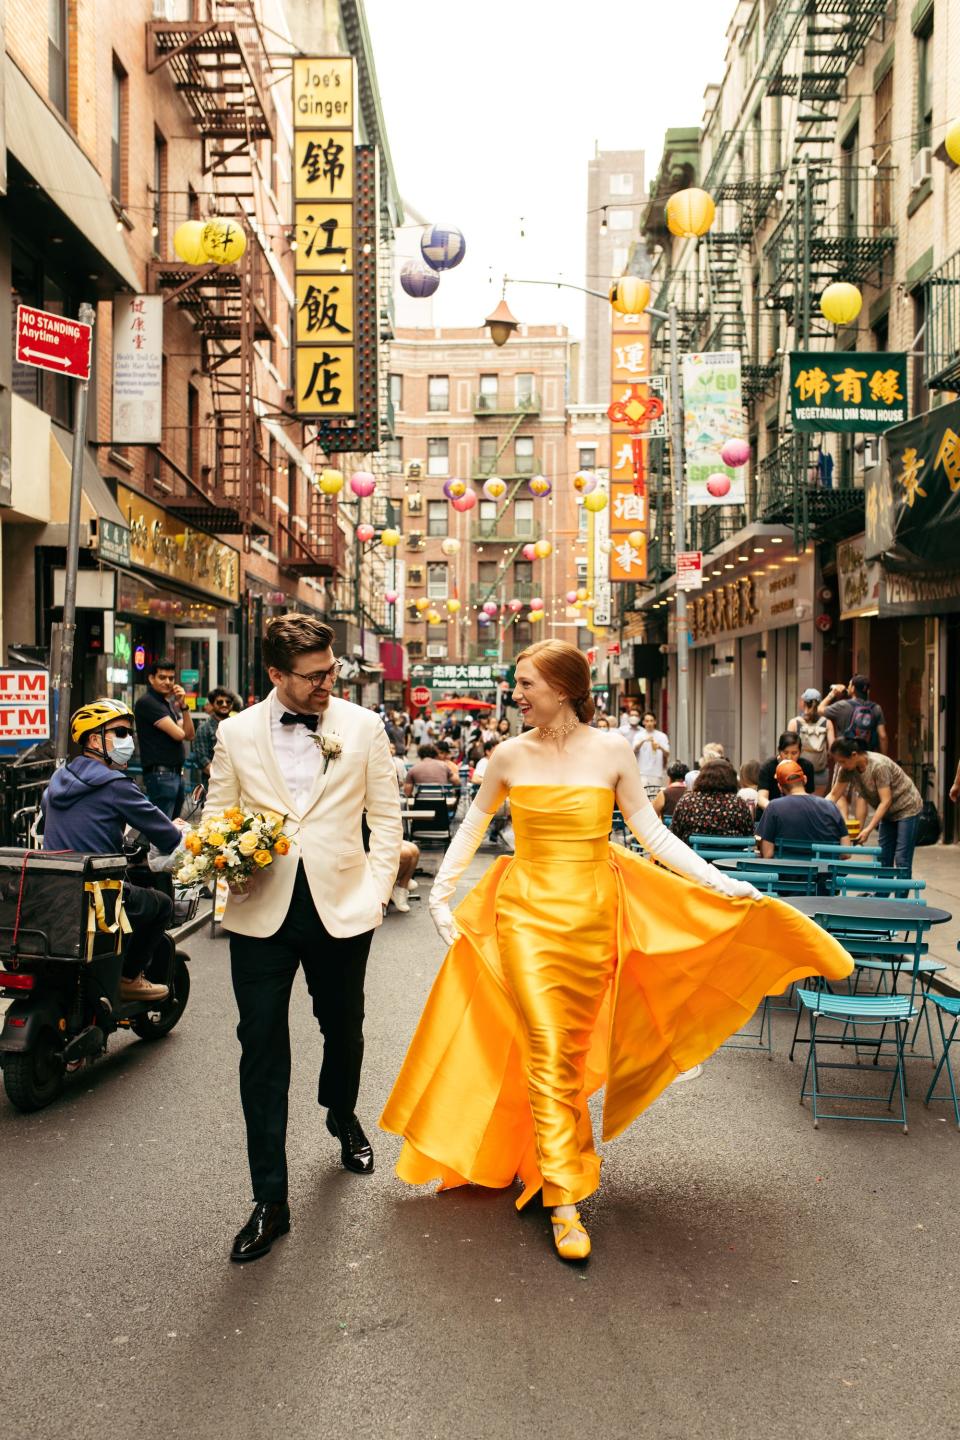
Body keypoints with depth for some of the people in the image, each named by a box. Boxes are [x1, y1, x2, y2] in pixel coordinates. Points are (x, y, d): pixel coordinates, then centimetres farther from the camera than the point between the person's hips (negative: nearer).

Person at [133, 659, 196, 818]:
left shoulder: (170, 703, 18)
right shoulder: (147, 702, -9)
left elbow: (189, 735, 9)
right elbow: (178, 734, -16)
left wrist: (183, 706, 0)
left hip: (177, 773, 9)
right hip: (160, 774, -9)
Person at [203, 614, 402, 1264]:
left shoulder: (363, 726, 1)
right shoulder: (236, 732, 2)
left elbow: (386, 816, 3)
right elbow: (217, 814, 9)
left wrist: (376, 890, -6)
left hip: (341, 906, 1)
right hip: (262, 910, 0)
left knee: (343, 1028, 19)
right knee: (262, 1048, -1)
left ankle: (344, 1117, 50)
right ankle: (270, 1199, 10)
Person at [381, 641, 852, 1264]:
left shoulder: (612, 753, -3)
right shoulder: (510, 755, -1)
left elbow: (653, 833, 2)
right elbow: (473, 826, 13)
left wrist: (720, 883, -5)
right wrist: (441, 892, 11)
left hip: (591, 914, 1)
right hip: (525, 913, 0)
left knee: (572, 1049, 10)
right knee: (546, 1050, -6)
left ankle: (543, 1159, 34)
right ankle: (564, 1201, 1)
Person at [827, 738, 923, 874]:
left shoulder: (878, 765, -30)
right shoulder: (847, 769, -10)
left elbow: (886, 801, -29)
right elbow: (834, 795, -3)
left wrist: (869, 829, -32)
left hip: (906, 808, -7)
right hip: (888, 812, 7)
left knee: (902, 860, -11)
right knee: (883, 858, 5)